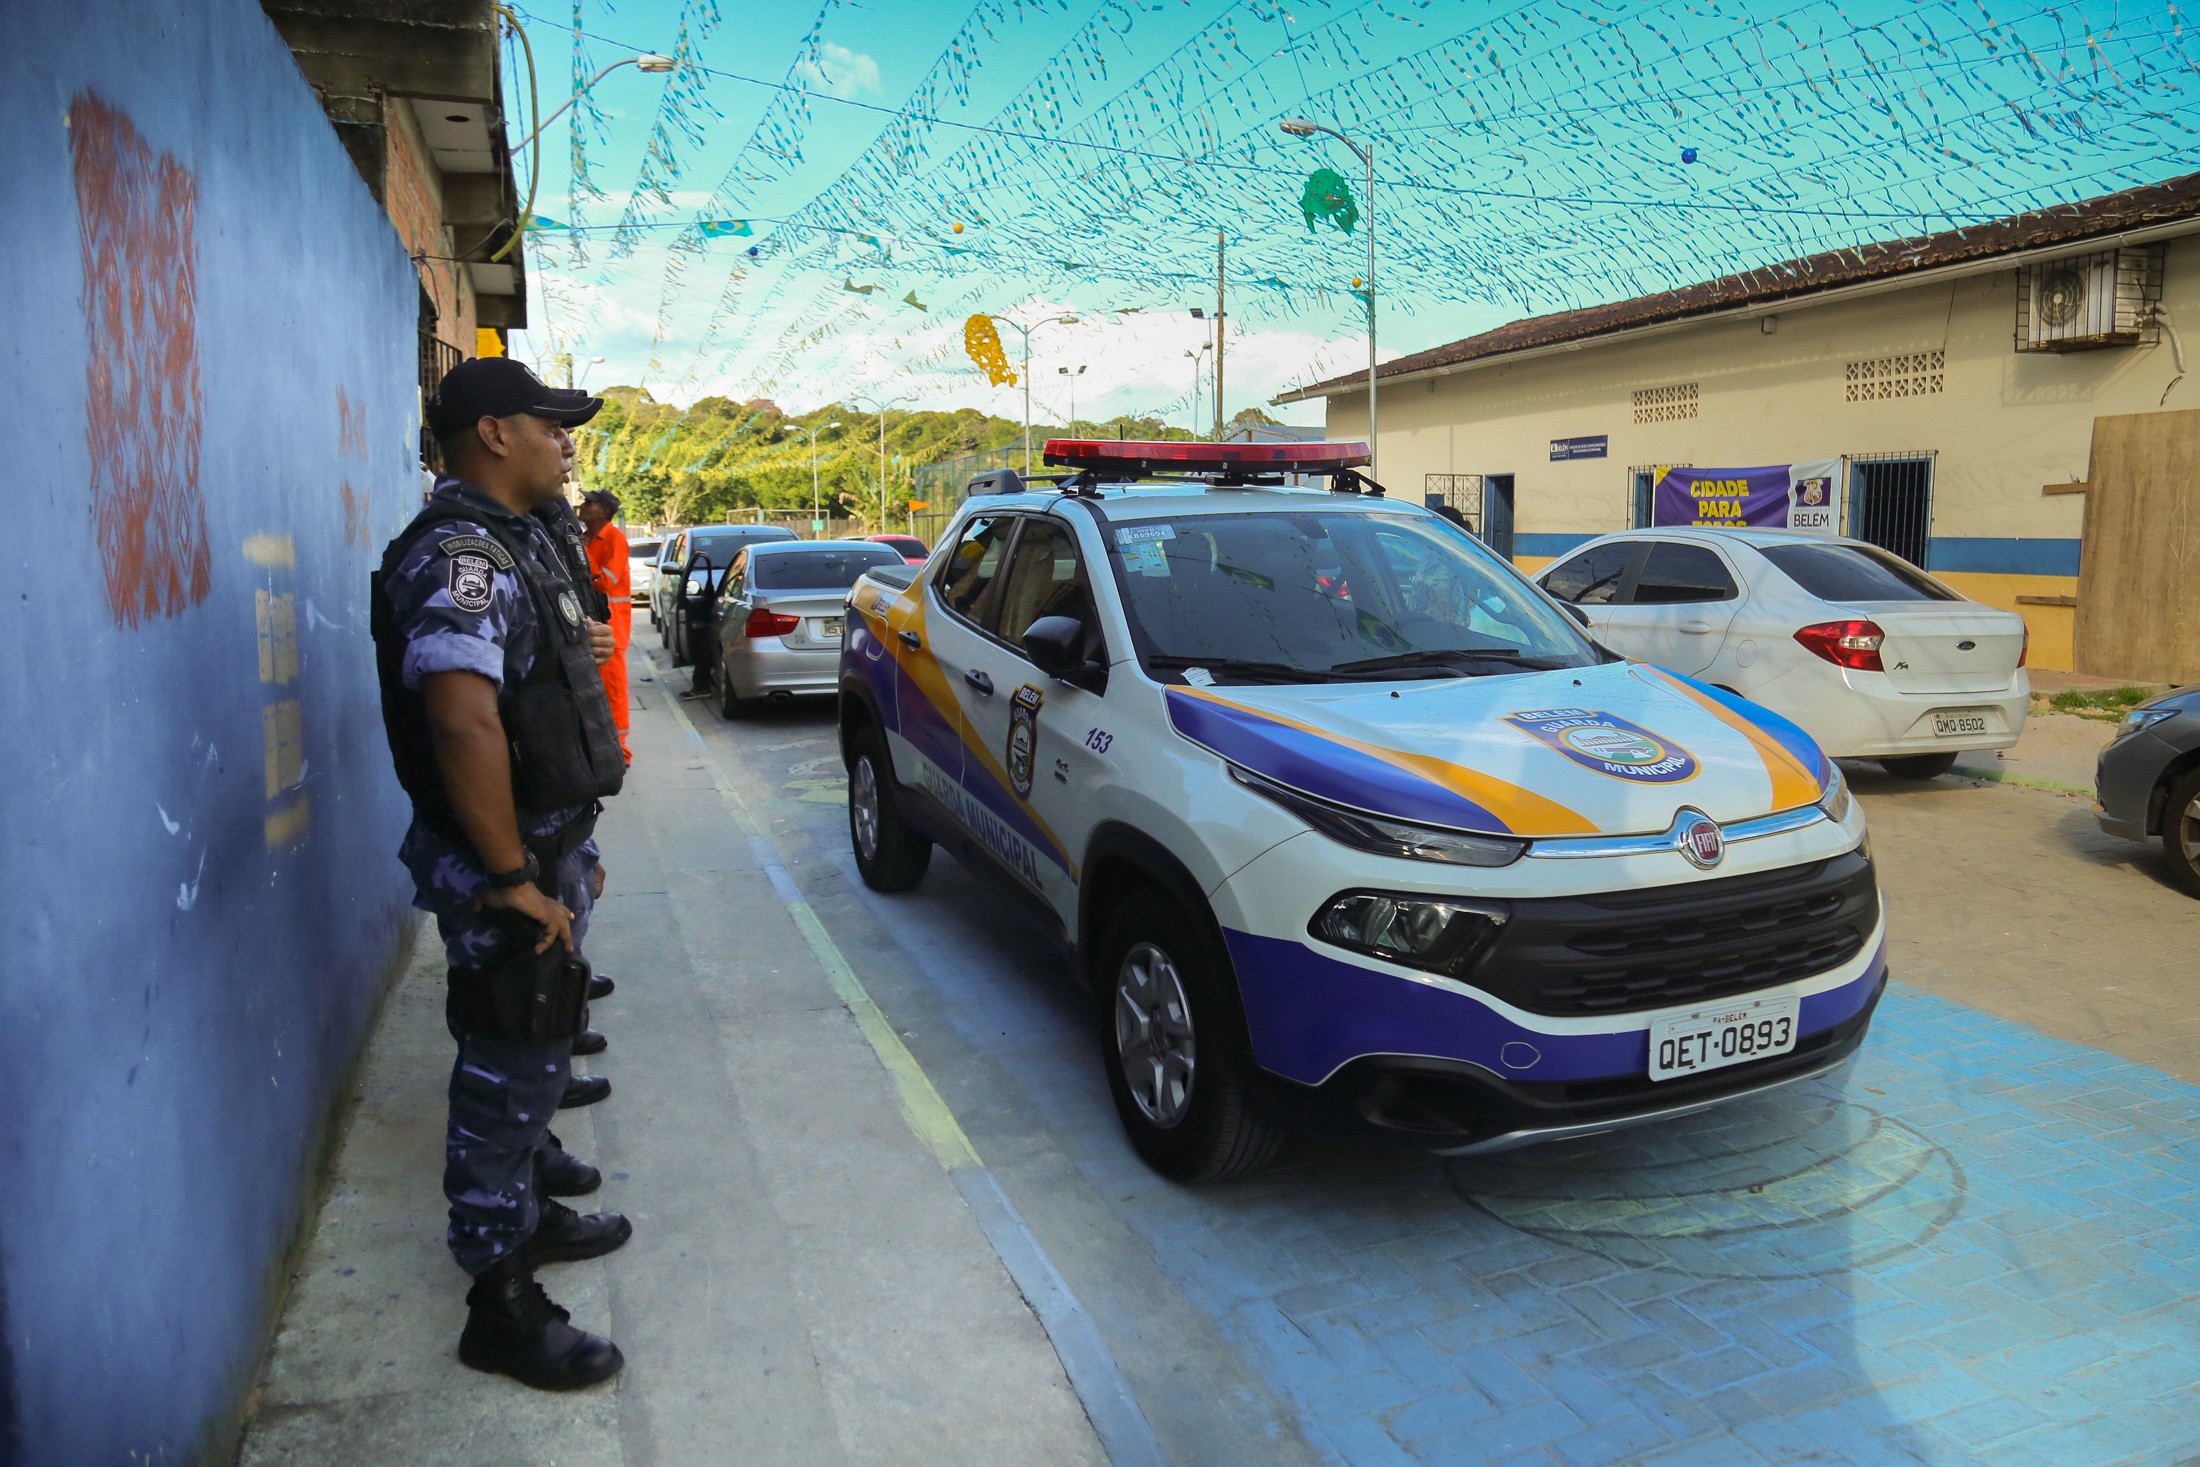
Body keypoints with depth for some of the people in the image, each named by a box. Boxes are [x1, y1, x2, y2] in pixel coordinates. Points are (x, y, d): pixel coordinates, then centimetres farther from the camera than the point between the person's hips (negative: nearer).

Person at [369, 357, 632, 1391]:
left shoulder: (513, 541, 13)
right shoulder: (461, 555, -21)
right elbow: (465, 724, -32)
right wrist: (514, 880, -26)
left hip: (545, 848, 10)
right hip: (503, 862, -10)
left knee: (532, 1053, 23)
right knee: (508, 1071, 0)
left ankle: (530, 1208, 42)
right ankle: (501, 1304, 14)